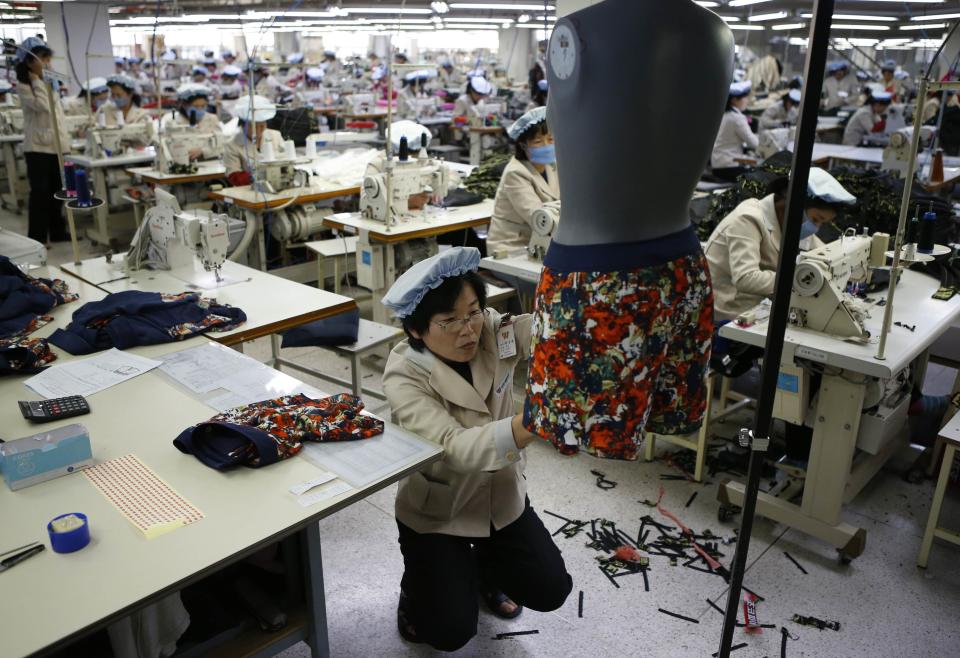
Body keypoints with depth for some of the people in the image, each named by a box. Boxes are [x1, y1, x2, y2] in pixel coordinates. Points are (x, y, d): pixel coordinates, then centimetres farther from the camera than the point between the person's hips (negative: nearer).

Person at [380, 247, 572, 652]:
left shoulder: (493, 333, -17)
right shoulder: (404, 378, -28)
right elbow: (455, 448, -42)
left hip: (502, 498, 4)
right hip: (437, 512, -3)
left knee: (551, 592, 2)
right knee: (451, 633, -7)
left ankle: (486, 567, 32)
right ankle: (418, 587, 27)